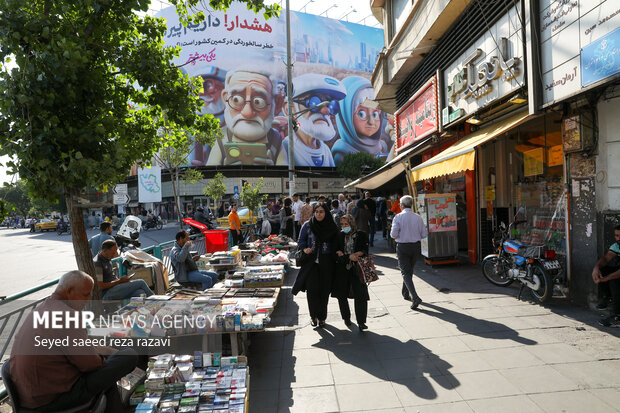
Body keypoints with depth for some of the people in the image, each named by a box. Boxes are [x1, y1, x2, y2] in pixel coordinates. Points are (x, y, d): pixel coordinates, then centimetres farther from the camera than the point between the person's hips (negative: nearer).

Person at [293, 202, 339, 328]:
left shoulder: (332, 227, 3)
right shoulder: (307, 226, 3)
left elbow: (336, 245, 9)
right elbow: (300, 241, 7)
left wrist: (336, 255, -5)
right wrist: (304, 249, -12)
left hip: (326, 264, 0)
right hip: (311, 262, 0)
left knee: (324, 290, 4)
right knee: (312, 289, -5)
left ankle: (322, 317, 21)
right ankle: (313, 316, 15)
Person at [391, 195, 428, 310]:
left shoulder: (398, 217, -10)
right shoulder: (418, 217, -1)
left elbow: (393, 234, -14)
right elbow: (424, 234, 1)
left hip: (402, 247, -4)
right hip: (416, 246, 4)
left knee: (406, 272, -2)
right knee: (410, 270, 21)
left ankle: (415, 297, -18)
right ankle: (406, 293, 35)